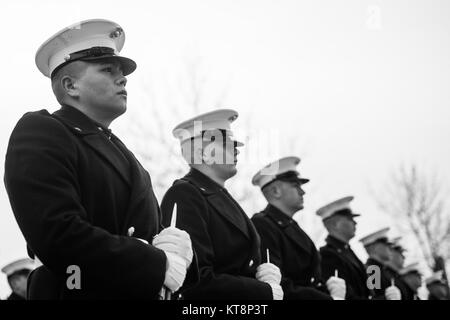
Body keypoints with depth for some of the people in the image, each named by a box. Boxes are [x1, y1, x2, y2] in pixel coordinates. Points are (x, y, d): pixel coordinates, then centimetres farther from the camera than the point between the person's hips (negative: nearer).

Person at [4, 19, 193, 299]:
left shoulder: (119, 150, 15)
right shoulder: (38, 133, -11)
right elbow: (59, 235, -23)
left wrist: (177, 246, -10)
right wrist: (159, 265, -19)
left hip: (144, 292, 8)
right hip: (82, 292, -8)